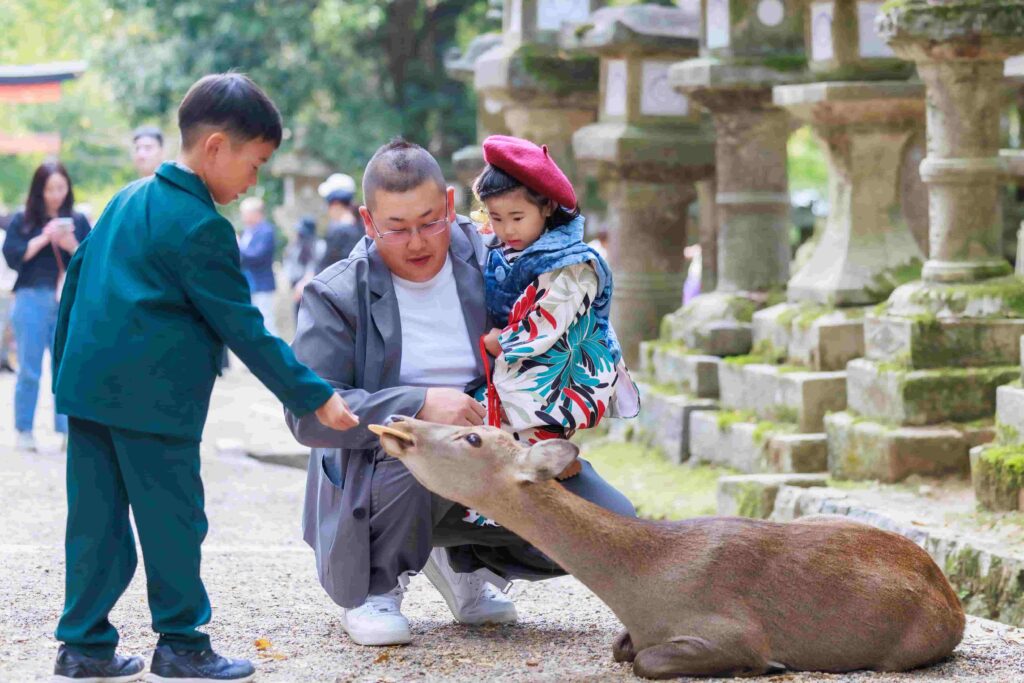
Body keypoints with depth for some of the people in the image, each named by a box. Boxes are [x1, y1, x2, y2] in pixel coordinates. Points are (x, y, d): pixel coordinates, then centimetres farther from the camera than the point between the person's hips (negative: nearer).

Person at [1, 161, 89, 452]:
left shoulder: (77, 221, 10)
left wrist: (73, 247, -11)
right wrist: (44, 238, -9)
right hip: (32, 300, -1)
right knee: (29, 370, 2)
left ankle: (67, 431, 3)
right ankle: (24, 431, 9)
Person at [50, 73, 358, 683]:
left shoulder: (127, 201, 15)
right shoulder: (201, 226, -11)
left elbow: (78, 275, 21)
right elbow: (245, 330, -12)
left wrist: (65, 361, 29)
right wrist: (316, 397, -8)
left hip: (88, 381, 8)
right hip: (154, 397, -8)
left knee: (97, 516, 10)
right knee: (172, 519, 1)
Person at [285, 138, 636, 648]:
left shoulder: (488, 263, -2)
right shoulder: (335, 296, -9)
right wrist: (420, 406, -31)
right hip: (373, 469, -4)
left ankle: (463, 564, 15)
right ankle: (372, 591, -10)